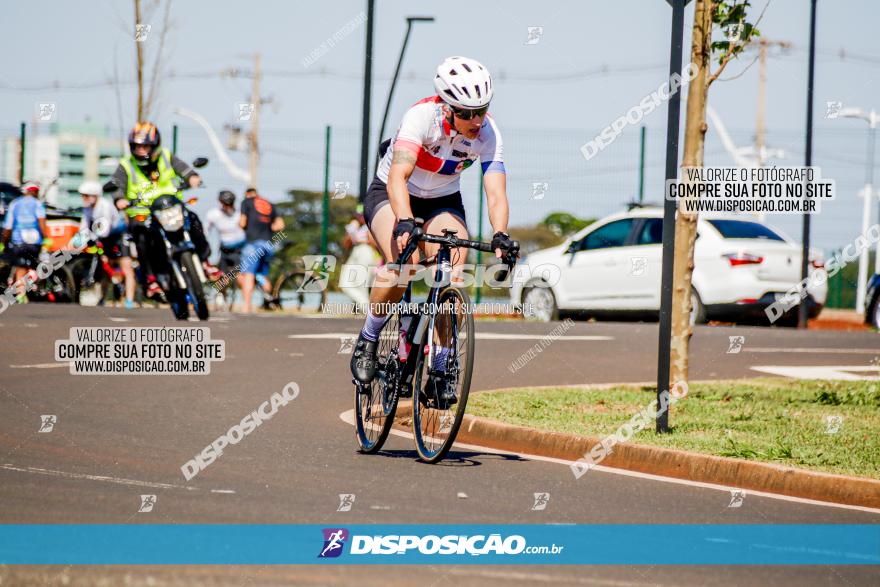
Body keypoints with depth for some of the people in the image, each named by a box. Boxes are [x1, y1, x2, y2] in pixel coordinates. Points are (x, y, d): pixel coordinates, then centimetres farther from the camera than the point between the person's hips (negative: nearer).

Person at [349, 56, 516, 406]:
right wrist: (405, 222, -59)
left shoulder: (487, 133, -21)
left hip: (443, 202, 3)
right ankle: (368, 341, -10)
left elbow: (496, 192, -28)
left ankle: (440, 370, -8)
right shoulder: (422, 116, -31)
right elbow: (398, 176, -42)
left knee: (453, 277, -22)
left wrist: (500, 236, -47)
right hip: (390, 195, -3)